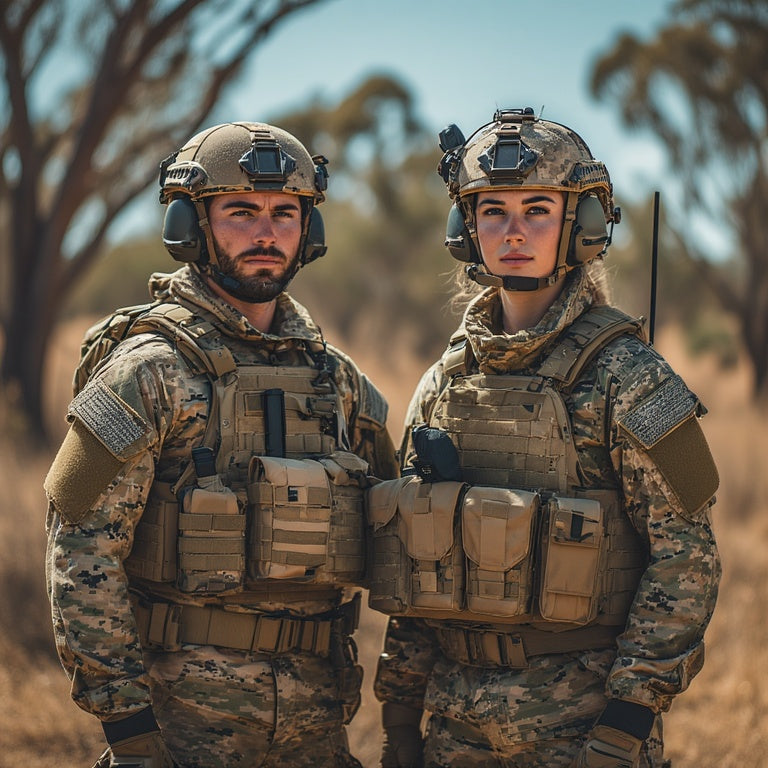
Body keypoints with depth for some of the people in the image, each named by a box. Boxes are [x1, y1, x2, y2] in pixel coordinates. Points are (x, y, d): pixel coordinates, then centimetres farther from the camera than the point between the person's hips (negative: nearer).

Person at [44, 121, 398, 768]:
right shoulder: (151, 369, -9)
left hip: (317, 708, 6)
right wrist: (124, 715, -16)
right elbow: (82, 551, -13)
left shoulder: (334, 376, 10)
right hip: (190, 699, -5)